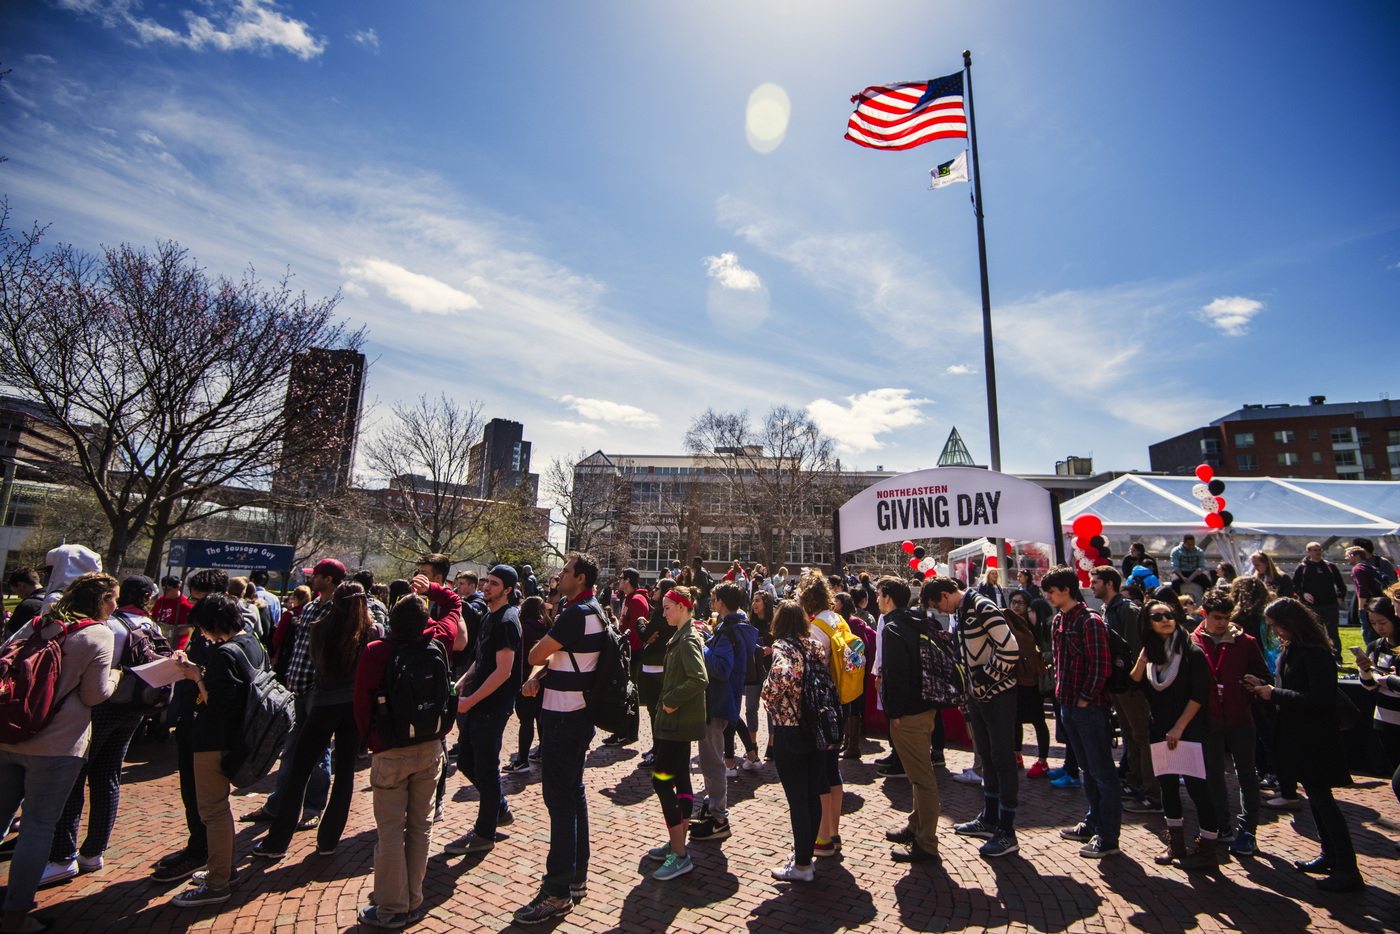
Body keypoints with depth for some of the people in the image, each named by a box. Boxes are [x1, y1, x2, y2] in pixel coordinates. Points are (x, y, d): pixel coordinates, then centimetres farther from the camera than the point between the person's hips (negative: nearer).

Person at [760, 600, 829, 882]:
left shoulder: (781, 646, -14)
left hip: (789, 730, -6)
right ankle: (806, 854, 28)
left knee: (797, 799, 4)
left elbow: (783, 674, -32)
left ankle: (802, 865, 15)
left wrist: (770, 698, -16)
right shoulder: (816, 645, 4)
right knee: (813, 795, 15)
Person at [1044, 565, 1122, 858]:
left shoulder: (1090, 622, -16)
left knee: (1103, 772, 2)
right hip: (1069, 703, 9)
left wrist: (1085, 698, -15)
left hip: (1090, 706, -9)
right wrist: (1061, 688, 11)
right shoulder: (1059, 620, 10)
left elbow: (1100, 666, -17)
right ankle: (1093, 824, 31)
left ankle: (1107, 838, 11)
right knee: (1087, 769, 19)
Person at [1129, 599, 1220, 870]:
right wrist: (1143, 659, -12)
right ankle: (1176, 845, 24)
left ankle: (1207, 851, 12)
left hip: (1190, 731, -5)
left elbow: (1199, 694, -12)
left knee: (1197, 786, -3)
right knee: (1168, 784, 11)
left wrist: (1179, 728, -16)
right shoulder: (1149, 653, 7)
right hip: (1161, 732, 5)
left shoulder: (1192, 651, -8)